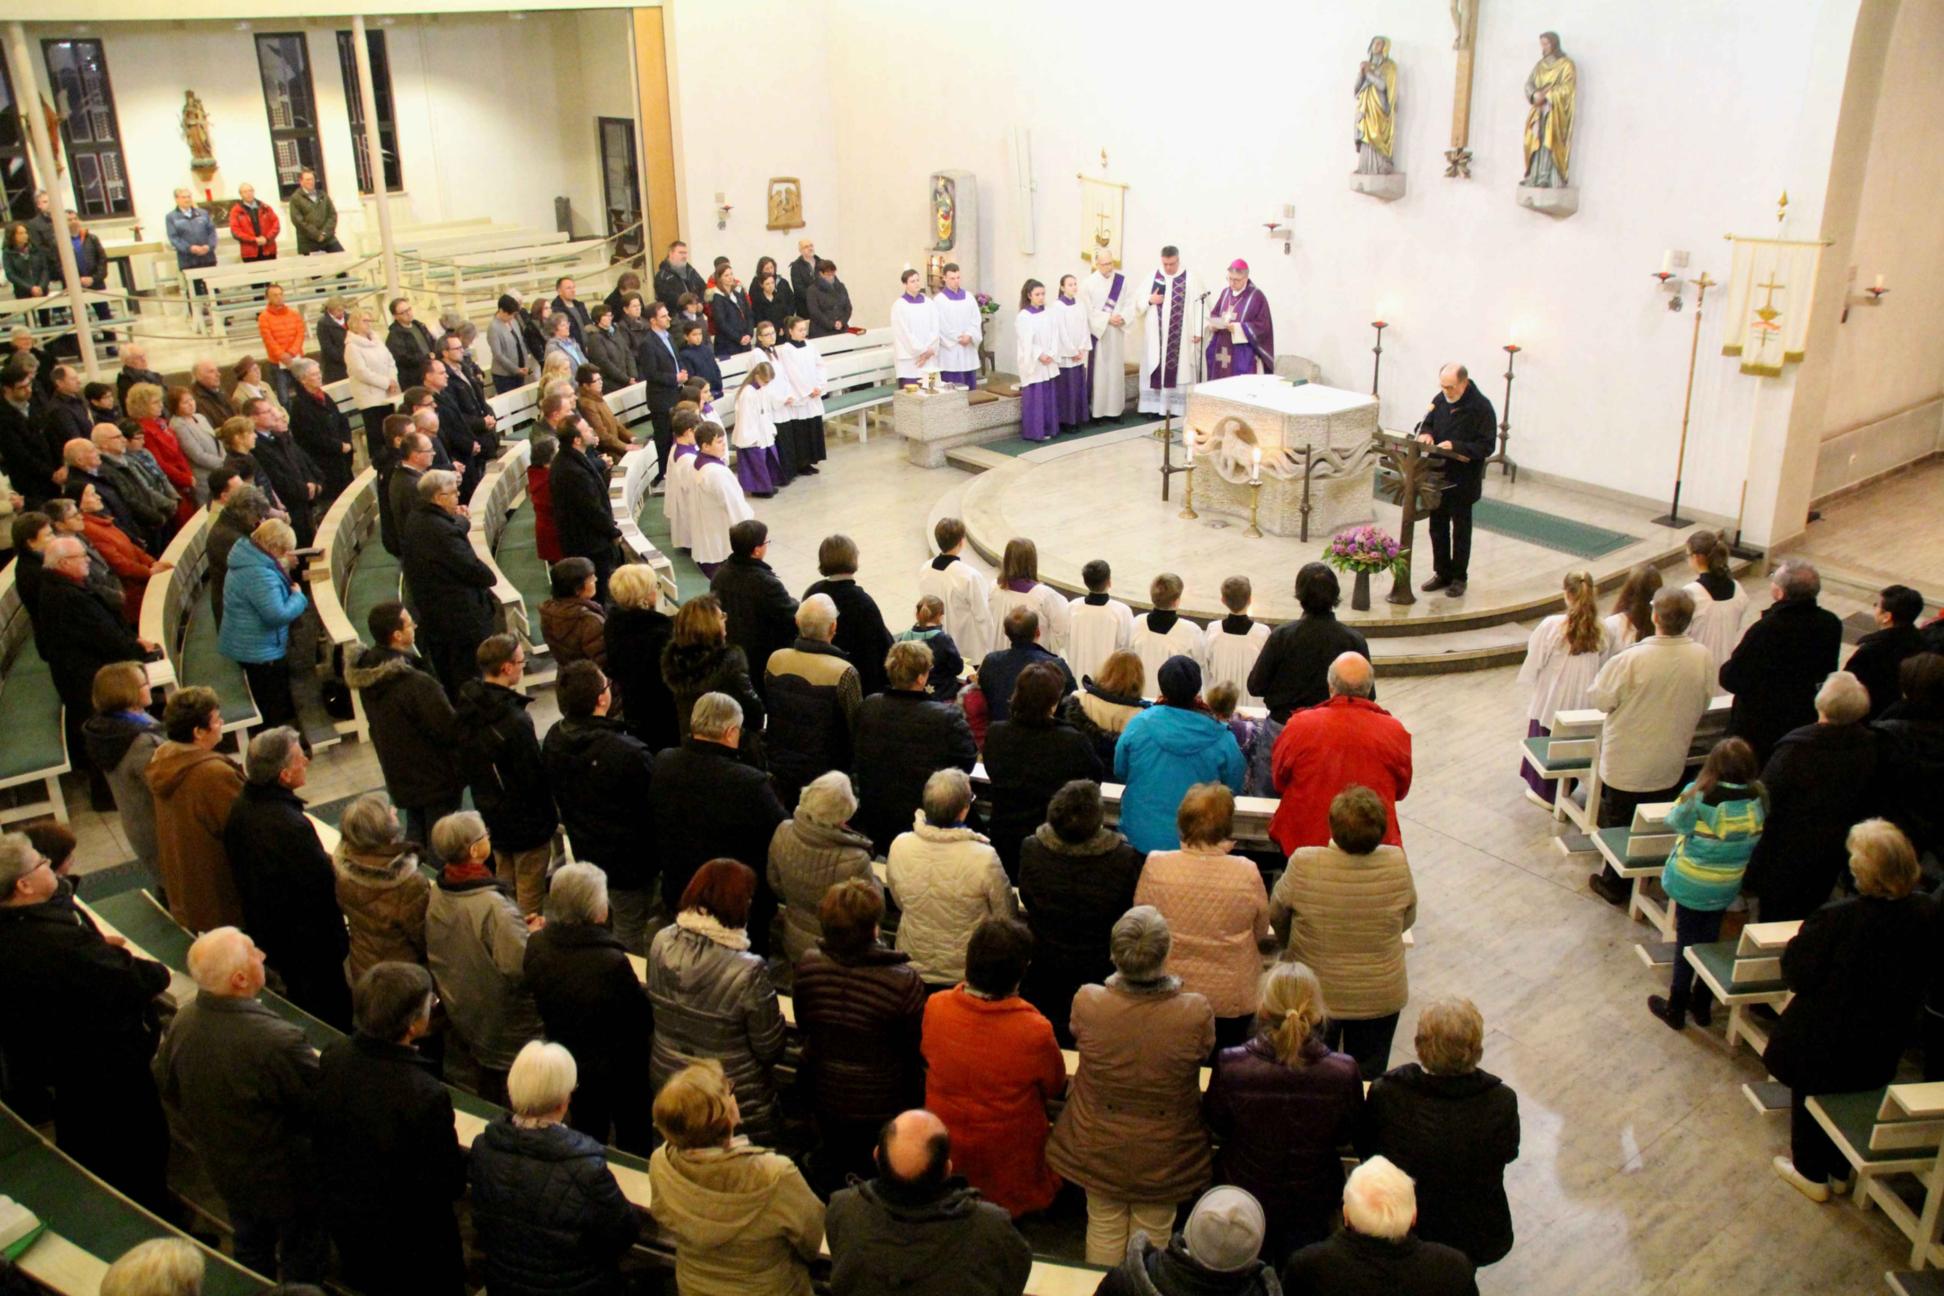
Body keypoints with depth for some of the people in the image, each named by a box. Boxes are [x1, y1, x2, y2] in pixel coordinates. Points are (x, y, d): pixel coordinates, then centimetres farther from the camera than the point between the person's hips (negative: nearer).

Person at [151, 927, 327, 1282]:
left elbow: (167, 1091, 2)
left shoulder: (181, 1023, -18)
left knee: (251, 1250, 31)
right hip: (285, 1179, -6)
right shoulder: (277, 1041, -40)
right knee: (303, 1264, 20)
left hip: (223, 1169, 7)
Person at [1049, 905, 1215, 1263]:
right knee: (1153, 1232, 24)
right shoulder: (1196, 1013, -30)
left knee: (1103, 1228, 25)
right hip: (1164, 1158, -1)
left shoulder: (1086, 1003, -29)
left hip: (1098, 1149, 1)